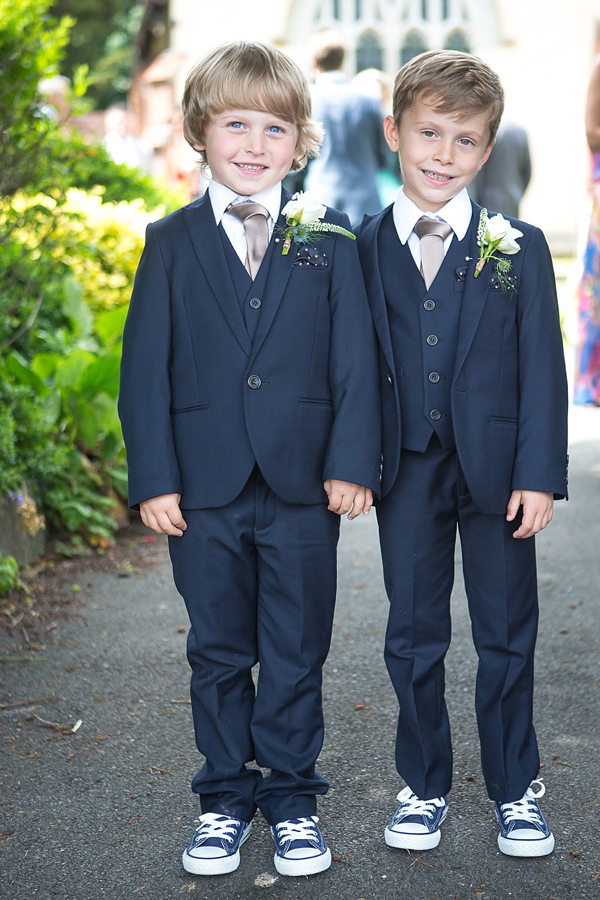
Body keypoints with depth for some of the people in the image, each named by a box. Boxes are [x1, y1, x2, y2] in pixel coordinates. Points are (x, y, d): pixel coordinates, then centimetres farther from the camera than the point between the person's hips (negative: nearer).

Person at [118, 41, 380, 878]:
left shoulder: (328, 238, 3)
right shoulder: (172, 242, 3)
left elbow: (355, 358, 2)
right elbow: (145, 364, 1)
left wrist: (353, 460, -7)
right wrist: (154, 476, -6)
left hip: (304, 485, 0)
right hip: (205, 487, 1)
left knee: (297, 652, 9)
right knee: (218, 651, 11)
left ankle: (291, 794, 24)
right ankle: (225, 797, 26)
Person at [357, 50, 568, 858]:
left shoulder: (519, 249, -2)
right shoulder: (363, 250, 1)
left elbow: (542, 368, -4)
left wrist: (538, 475, -10)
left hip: (496, 472, -1)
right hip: (408, 473, 1)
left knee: (507, 637, 10)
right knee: (414, 637, 11)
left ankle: (516, 790, 25)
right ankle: (424, 785, 26)